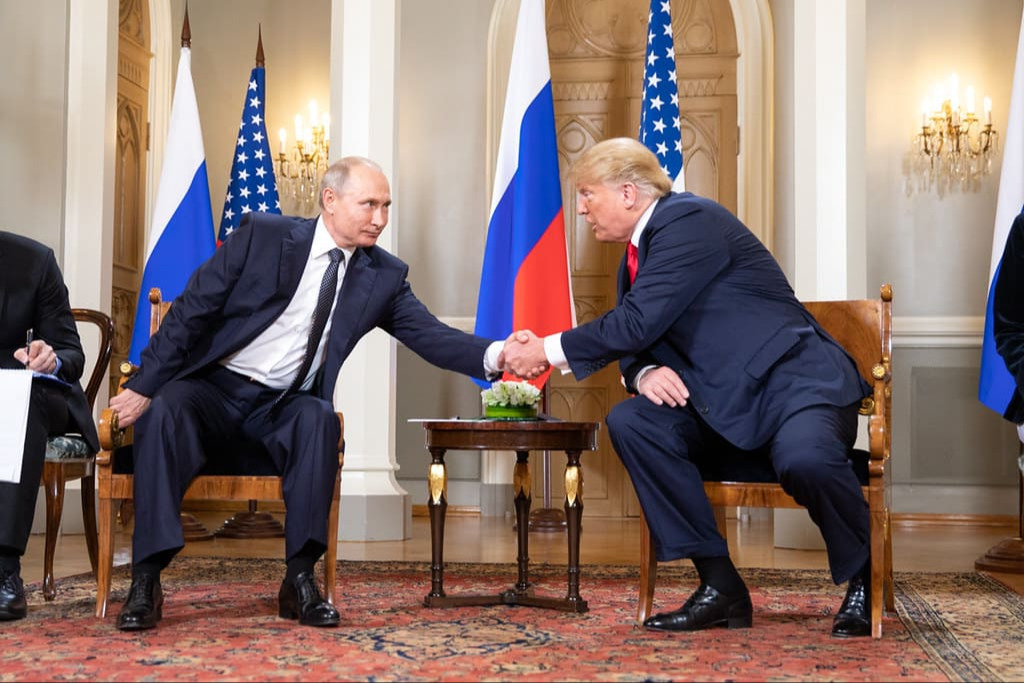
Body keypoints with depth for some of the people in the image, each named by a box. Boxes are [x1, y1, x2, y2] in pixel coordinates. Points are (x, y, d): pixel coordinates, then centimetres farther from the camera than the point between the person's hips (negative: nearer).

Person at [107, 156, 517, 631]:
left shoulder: (384, 276, 2)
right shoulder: (262, 234, -7)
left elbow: (432, 336, -7)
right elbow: (192, 309, -6)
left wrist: (495, 355, -27)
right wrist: (143, 385, -10)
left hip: (285, 406, 2)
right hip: (215, 386, -1)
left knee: (319, 417, -31)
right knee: (165, 411, -32)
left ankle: (300, 580, -27)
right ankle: (146, 582, -28)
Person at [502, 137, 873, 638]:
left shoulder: (690, 220, -13)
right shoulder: (639, 253, 15)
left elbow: (636, 324, -21)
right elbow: (634, 342, 14)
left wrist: (548, 350, -11)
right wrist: (644, 373, -11)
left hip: (794, 382, -8)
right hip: (727, 400, 8)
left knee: (804, 459, -37)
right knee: (630, 421, -14)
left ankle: (863, 581, -5)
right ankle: (719, 585, -11)